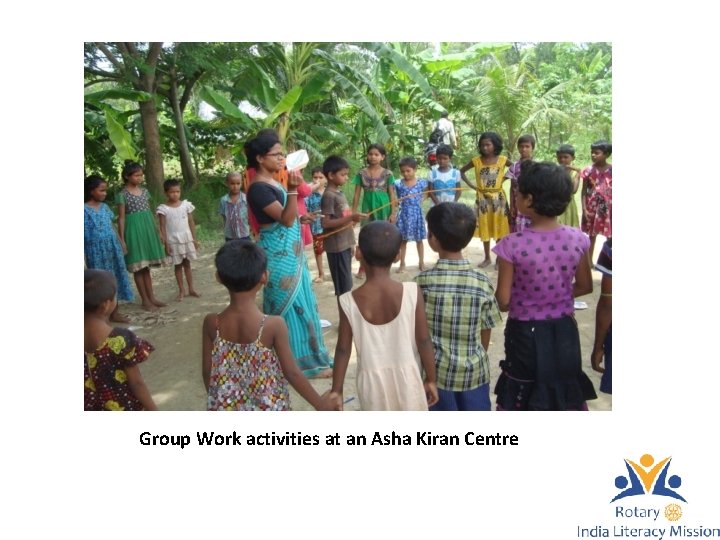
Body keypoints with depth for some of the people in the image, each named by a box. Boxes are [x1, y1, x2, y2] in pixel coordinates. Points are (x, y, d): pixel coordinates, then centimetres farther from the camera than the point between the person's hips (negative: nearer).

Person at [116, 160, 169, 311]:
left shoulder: (144, 191, 9)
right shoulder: (122, 195, -8)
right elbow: (121, 218, -9)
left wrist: (156, 231, 13)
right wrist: (122, 239, -12)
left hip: (147, 228, 6)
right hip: (134, 230, -6)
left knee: (146, 266, 12)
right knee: (139, 266, 2)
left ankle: (151, 297, 17)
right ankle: (145, 300, 9)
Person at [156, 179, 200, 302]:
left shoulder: (186, 204, 0)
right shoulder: (163, 209, -8)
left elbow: (191, 222, 5)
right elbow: (162, 227, -6)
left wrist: (194, 238, 4)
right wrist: (166, 243, -9)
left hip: (187, 239, 2)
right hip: (173, 241, -2)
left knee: (187, 264, 11)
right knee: (178, 265, 7)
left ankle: (191, 289, 20)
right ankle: (181, 290, 16)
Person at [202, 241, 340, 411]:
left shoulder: (212, 323, -14)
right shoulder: (273, 325, -23)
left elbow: (207, 371, -3)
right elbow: (292, 373, -16)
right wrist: (320, 403, -2)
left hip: (227, 410, 3)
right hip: (267, 411, -3)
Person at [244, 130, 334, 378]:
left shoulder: (273, 182, 11)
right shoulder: (258, 188, -19)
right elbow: (286, 218, -25)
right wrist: (293, 190, -33)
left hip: (290, 252, 10)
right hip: (279, 254, -10)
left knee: (300, 301, 17)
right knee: (291, 304, -1)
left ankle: (305, 356, 31)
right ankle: (301, 360, 11)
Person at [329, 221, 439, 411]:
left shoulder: (349, 301, -16)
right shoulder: (411, 292, -17)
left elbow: (343, 349, -9)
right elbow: (424, 341, -11)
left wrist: (336, 390, 3)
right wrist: (431, 379, 3)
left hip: (373, 380, 0)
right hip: (407, 377, 0)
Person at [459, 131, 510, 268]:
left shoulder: (502, 160, -7)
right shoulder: (476, 160, -5)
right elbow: (462, 171, 8)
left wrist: (504, 178, -4)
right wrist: (471, 185, 0)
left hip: (498, 198, -1)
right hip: (483, 199, 1)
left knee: (499, 229, 6)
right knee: (485, 229, 9)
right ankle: (487, 258, 22)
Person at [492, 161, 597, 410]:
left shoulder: (513, 245, -22)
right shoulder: (578, 239, -10)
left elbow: (503, 302, -14)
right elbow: (585, 286, 4)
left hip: (526, 333, -3)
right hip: (564, 331, 3)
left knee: (522, 398, 18)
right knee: (565, 393, 23)